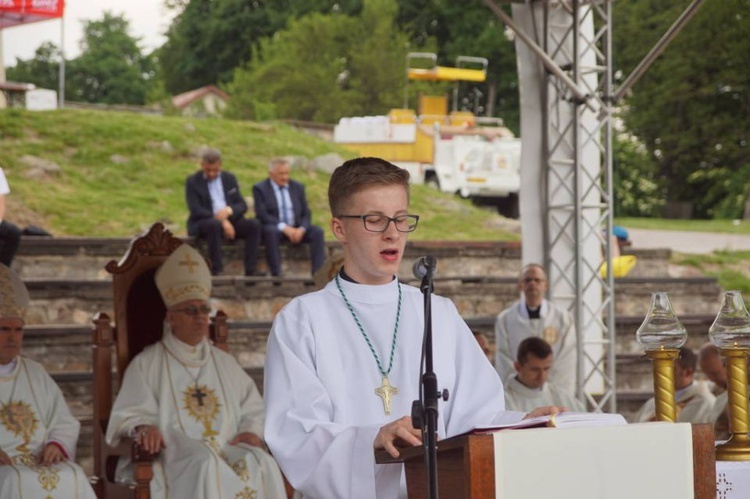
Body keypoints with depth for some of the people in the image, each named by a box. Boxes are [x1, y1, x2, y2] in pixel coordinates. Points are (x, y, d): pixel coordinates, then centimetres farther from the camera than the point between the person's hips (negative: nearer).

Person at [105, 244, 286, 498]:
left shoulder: (224, 363, 25)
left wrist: (251, 431, 0)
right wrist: (143, 427, -23)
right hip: (174, 455, -4)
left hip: (227, 449, 4)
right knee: (205, 467, -39)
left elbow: (253, 408, 24)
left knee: (260, 464, -30)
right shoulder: (147, 364, 11)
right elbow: (130, 415, 1)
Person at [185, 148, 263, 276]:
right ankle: (216, 270, -37)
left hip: (229, 221, 4)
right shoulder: (192, 182, 0)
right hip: (202, 223, -4)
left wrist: (229, 211, -17)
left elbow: (243, 205, 8)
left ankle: (250, 269, -27)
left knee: (254, 224, -21)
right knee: (214, 224, -38)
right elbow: (196, 210, -12)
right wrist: (221, 221, -22)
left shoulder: (229, 179, 13)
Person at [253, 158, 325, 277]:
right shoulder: (260, 189, 1)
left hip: (296, 230, 4)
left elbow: (306, 213, 9)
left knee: (317, 231, -23)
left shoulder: (297, 187, 13)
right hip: (274, 228, -4)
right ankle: (276, 274, -38)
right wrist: (284, 227, -23)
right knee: (271, 231, -38)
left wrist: (302, 228, -14)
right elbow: (262, 214, -11)